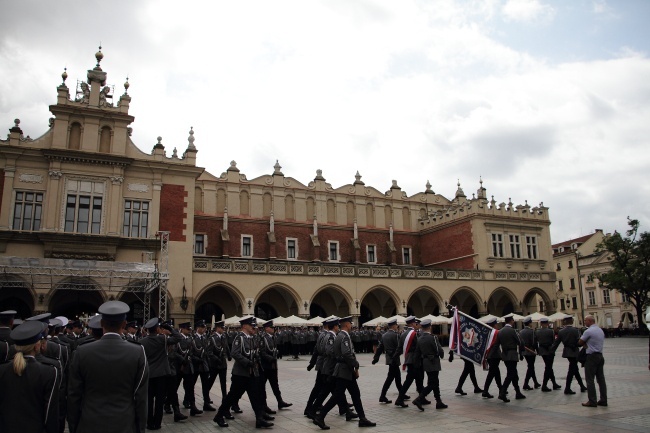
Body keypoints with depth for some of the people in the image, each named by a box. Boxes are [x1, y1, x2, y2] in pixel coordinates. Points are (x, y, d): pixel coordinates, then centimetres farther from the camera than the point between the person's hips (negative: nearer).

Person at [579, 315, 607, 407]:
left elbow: (580, 342, -7)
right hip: (600, 355, 9)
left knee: (590, 379, -4)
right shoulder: (600, 330, 13)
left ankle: (592, 401, -3)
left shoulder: (588, 331, -15)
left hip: (592, 356, -8)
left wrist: (585, 343, 11)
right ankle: (603, 400, 14)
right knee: (601, 378, 11)